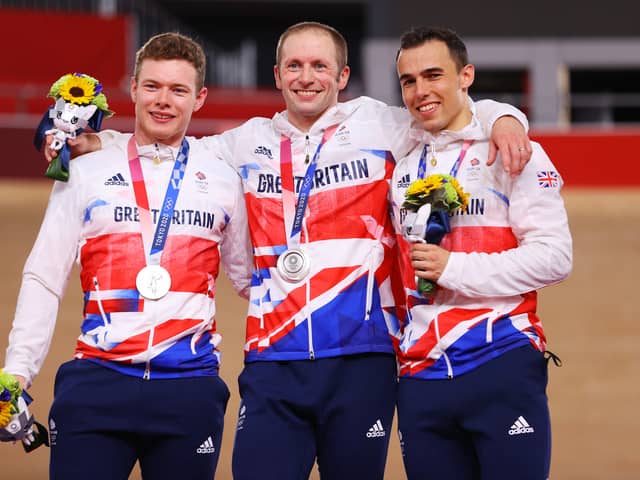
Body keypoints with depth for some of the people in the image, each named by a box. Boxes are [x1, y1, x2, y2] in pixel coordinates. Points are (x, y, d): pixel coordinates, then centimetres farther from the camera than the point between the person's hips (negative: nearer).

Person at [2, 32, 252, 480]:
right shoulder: (85, 174, 8)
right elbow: (43, 279, 8)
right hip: (96, 384, -1)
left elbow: (251, 279, 19)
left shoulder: (222, 180, 10)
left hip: (191, 388, 1)